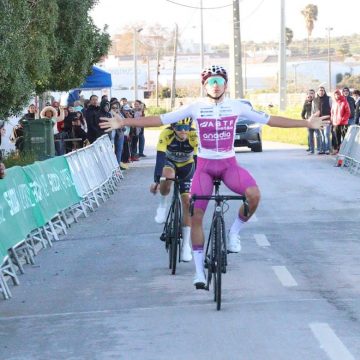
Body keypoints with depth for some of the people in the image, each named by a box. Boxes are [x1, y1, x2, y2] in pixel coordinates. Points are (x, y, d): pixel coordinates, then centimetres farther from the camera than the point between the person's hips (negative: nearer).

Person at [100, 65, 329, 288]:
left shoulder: (237, 107, -2)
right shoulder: (195, 108, -4)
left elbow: (269, 120, 2)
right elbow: (160, 120, -4)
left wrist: (307, 123, 0)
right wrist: (123, 123, -10)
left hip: (229, 164, 0)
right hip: (205, 166, 0)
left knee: (254, 195, -29)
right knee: (196, 216, -8)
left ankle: (234, 232, -1)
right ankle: (199, 270, 6)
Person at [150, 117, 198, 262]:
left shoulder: (195, 136, -31)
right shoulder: (166, 134, -32)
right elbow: (160, 157, -38)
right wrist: (156, 181, -47)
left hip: (187, 165, 1)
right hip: (169, 162, -1)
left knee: (187, 202, -10)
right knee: (167, 176, -38)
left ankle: (186, 245, -1)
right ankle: (163, 204, -7)